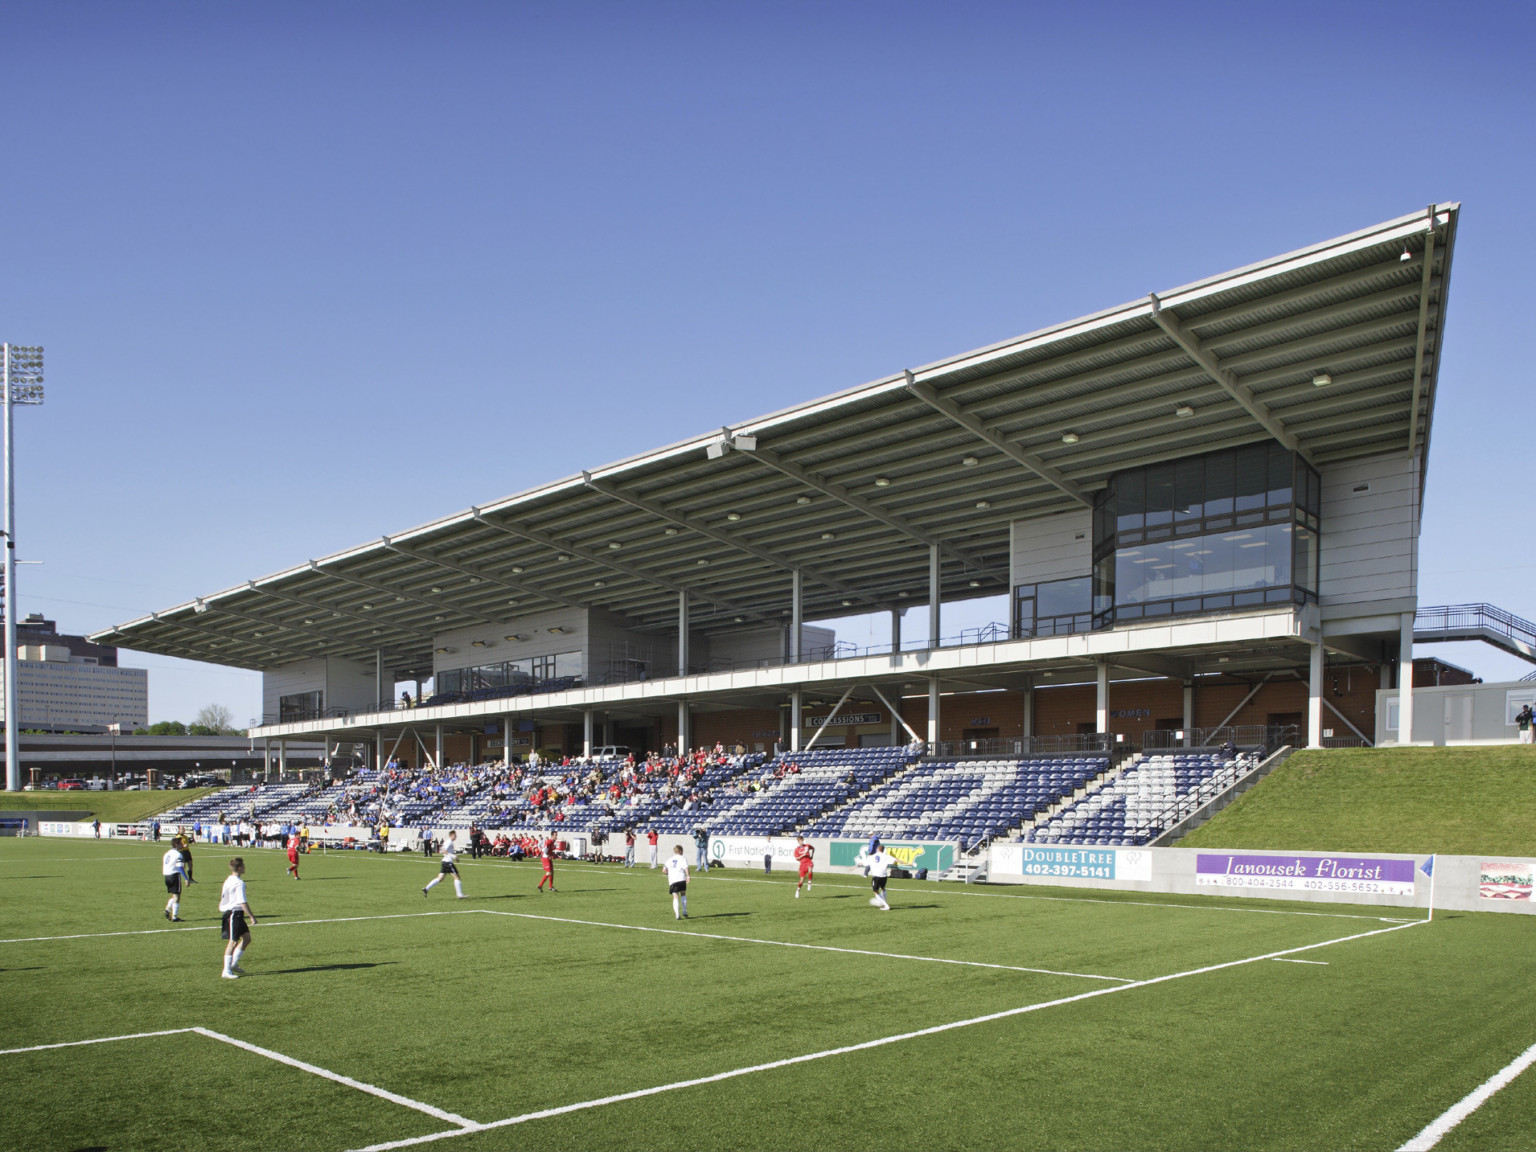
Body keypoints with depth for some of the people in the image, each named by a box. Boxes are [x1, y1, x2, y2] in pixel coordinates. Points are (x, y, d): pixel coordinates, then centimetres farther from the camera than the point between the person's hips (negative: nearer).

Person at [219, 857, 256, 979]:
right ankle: (227, 971, -4)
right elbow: (243, 902, -21)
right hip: (234, 913, -10)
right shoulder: (239, 883, -17)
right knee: (233, 941, -7)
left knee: (247, 937, 13)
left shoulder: (228, 880, 12)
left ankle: (234, 964, 17)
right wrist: (252, 916, -15)